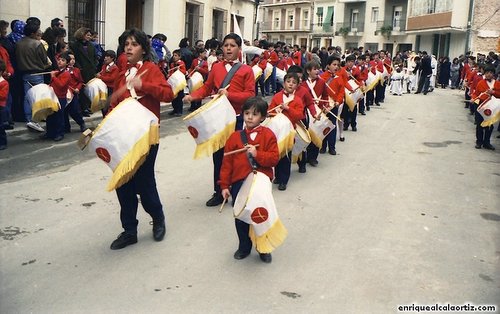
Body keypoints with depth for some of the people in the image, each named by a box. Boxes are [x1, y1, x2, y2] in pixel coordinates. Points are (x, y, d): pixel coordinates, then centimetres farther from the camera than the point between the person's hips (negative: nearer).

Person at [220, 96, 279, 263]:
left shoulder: (268, 135, -2)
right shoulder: (235, 137, 2)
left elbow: (274, 158, -8)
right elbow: (227, 163, 2)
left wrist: (257, 154, -21)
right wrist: (225, 185, -1)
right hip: (239, 183, 2)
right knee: (240, 217, 11)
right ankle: (244, 247, 30)